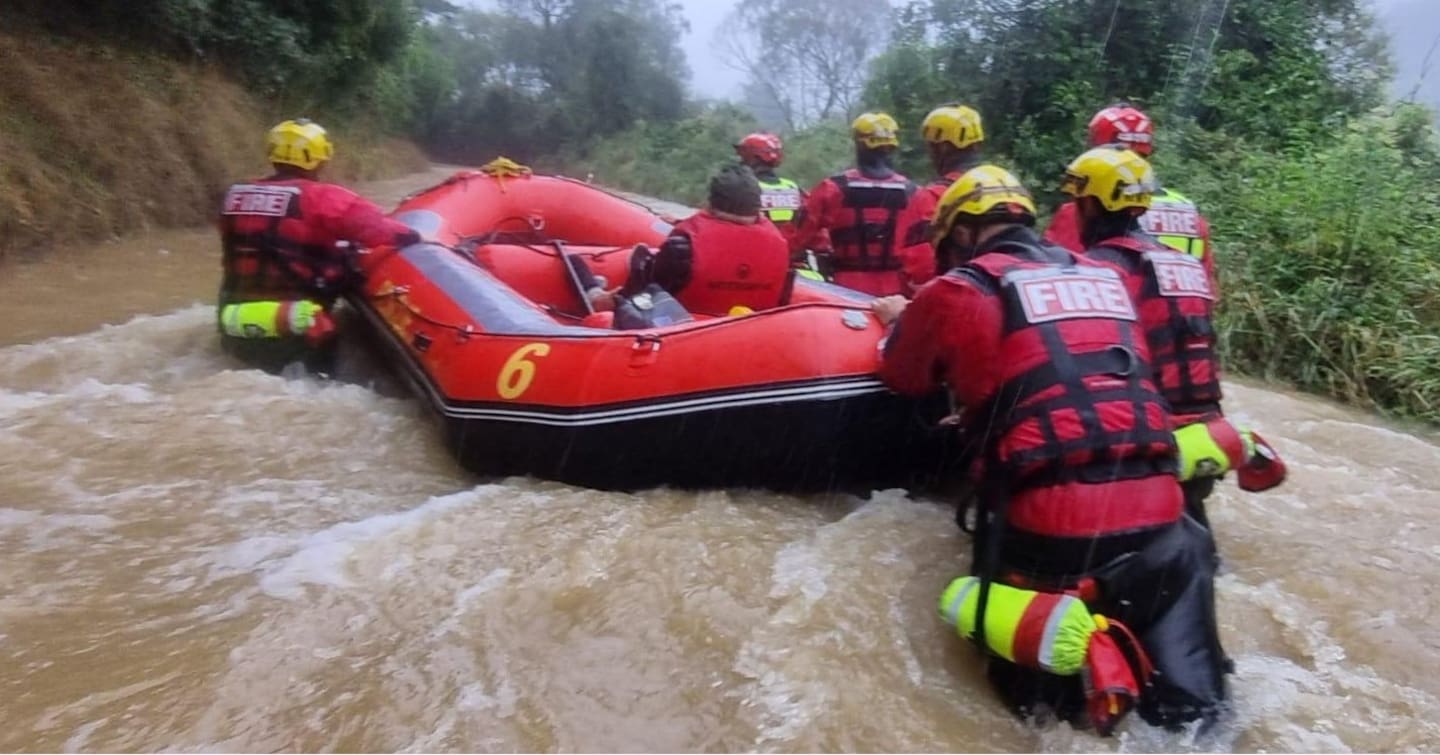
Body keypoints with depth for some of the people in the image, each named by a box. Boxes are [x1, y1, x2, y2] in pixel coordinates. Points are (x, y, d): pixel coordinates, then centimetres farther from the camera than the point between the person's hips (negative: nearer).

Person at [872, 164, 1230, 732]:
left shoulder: (958, 290, 2)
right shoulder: (1107, 278, 16)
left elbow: (901, 377, 18)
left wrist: (902, 320, 38)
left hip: (1048, 526, -3)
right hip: (1156, 515, 4)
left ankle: (1071, 661, -8)